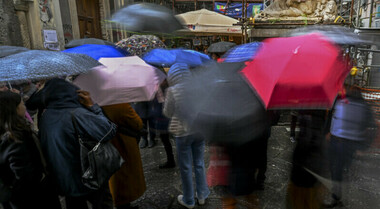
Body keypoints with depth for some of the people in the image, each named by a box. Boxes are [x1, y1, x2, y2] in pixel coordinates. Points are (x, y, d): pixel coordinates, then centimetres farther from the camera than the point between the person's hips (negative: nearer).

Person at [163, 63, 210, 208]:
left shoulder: (172, 90, -14)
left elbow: (168, 113, -5)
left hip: (182, 132, -3)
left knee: (186, 167, 11)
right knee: (199, 164, 18)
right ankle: (202, 196, 32)